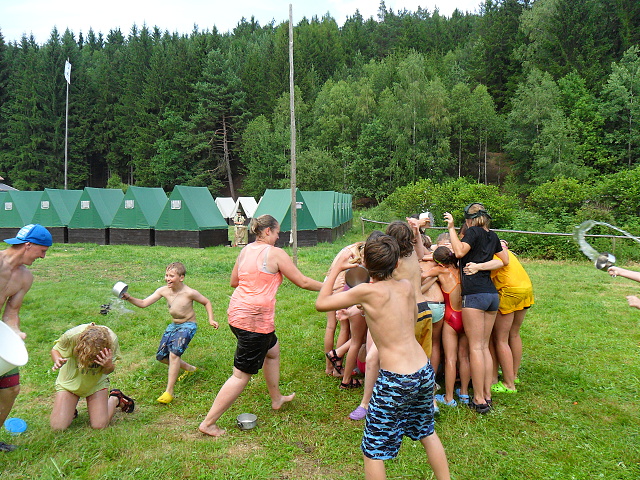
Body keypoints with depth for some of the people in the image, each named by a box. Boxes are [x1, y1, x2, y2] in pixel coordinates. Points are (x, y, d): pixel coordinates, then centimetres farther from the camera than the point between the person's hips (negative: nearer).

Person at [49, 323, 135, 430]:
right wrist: (57, 361, -33)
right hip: (70, 380, 0)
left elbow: (107, 371, -14)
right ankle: (70, 408, 24)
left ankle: (115, 399, 21)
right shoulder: (72, 336, -32)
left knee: (99, 426, -8)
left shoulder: (111, 339, -29)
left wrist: (108, 366, -39)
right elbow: (55, 350, -9)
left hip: (96, 382, 0)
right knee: (58, 426, -9)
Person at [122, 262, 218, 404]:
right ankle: (189, 368, 32)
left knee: (174, 353, -23)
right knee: (161, 356, 9)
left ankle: (169, 392, -13)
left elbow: (207, 302, -5)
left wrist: (211, 319, -12)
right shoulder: (164, 291, -9)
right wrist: (130, 298, -27)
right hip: (174, 325, 7)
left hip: (188, 326, -7)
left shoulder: (189, 293, -21)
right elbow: (143, 303, -10)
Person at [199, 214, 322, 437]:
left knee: (273, 350, 28)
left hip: (237, 313, 9)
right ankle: (208, 423, 11)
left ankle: (276, 399, 45)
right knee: (242, 375, 3)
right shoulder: (275, 253, -12)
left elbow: (233, 282, 19)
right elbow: (303, 282, -7)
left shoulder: (245, 251, 9)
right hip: (255, 319, -9)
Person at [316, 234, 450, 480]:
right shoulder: (407, 286, 1)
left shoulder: (368, 291, -16)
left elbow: (321, 303, -7)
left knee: (373, 451, 11)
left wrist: (337, 268, 3)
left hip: (395, 381, -6)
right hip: (425, 372, 7)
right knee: (427, 432, 30)